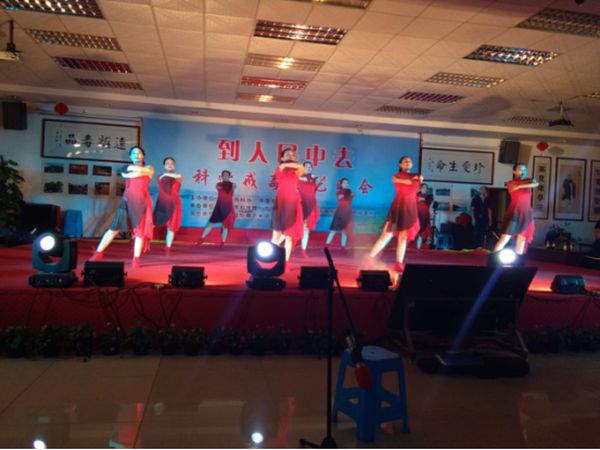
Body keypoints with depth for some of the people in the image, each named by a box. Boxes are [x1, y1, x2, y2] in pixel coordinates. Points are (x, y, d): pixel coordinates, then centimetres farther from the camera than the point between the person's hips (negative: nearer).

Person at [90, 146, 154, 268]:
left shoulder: (149, 168, 10)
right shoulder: (127, 168, 17)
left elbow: (144, 171, -11)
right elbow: (125, 174, -4)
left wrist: (132, 168, 1)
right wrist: (139, 171, -4)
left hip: (141, 202, -1)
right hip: (127, 201, 1)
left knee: (140, 230, -4)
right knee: (115, 228, -4)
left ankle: (136, 259, 1)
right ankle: (98, 253, 2)